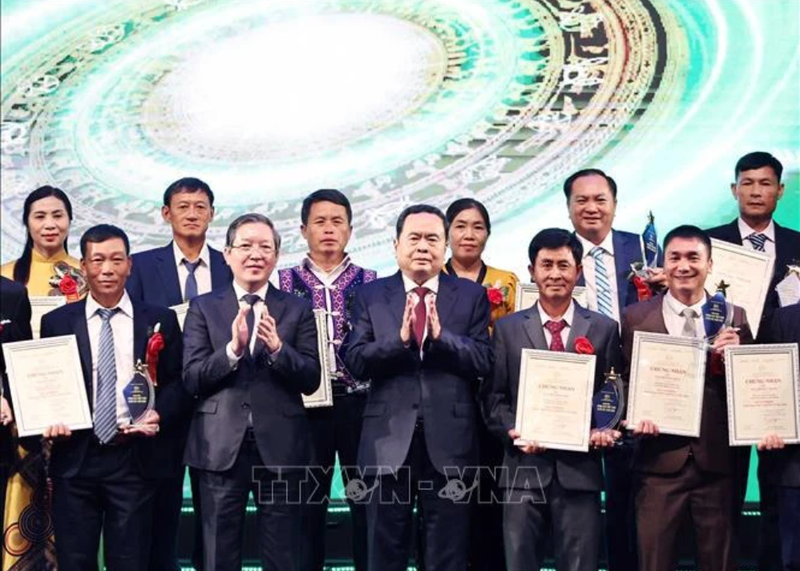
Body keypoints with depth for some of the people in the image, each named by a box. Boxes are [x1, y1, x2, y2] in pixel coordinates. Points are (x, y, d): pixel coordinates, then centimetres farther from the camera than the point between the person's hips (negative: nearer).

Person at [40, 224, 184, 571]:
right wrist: (51, 420, -10)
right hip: (75, 458, 1)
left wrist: (159, 416, -11)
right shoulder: (56, 322, 7)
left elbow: (176, 382, 6)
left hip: (136, 459, -1)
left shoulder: (160, 320, 5)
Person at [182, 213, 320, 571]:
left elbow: (310, 380, -2)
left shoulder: (297, 309, 6)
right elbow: (191, 379, -5)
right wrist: (233, 348, -21)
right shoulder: (203, 308, 5)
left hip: (279, 448, 0)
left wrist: (277, 347, -20)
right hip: (221, 447, 0)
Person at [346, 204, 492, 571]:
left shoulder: (472, 296, 5)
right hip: (389, 442, 0)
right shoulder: (370, 295, 5)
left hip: (449, 443, 0)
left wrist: (441, 334, -20)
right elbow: (356, 362, -5)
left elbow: (484, 362, -5)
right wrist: (399, 337, -21)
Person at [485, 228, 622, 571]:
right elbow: (494, 396, 5)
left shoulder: (604, 329, 8)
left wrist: (608, 430, -11)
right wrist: (512, 432, -11)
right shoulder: (508, 328, 8)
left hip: (580, 469, 0)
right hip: (524, 468, 0)